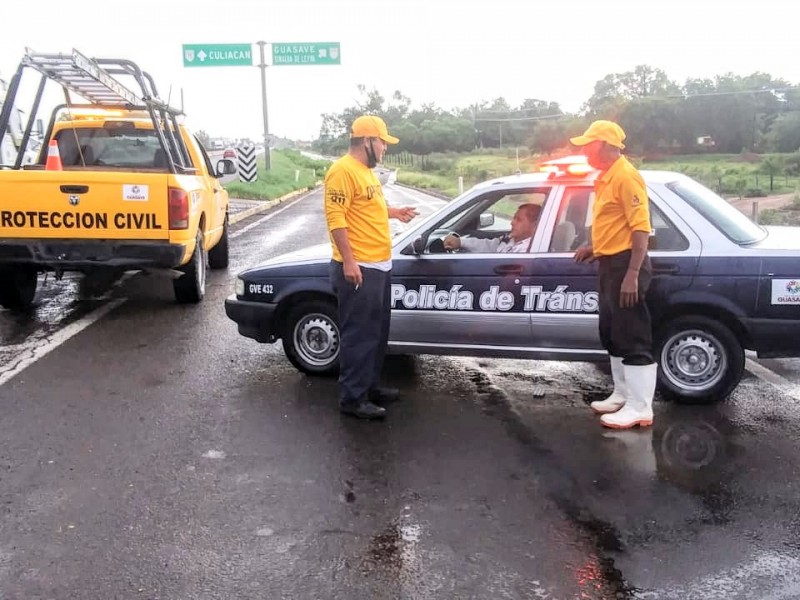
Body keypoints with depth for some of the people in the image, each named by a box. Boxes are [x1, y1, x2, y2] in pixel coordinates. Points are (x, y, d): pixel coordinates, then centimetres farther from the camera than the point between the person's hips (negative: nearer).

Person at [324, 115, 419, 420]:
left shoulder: (365, 171, 17)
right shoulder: (343, 171, -15)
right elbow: (336, 217, -20)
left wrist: (394, 212, 21)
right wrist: (349, 261, -24)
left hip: (379, 266, 10)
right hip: (358, 269, -10)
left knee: (377, 332, 17)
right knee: (359, 335, -4)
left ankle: (370, 386, 30)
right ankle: (352, 398, 6)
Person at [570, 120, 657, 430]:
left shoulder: (625, 175, -16)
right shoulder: (605, 177, 15)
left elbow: (641, 227, -21)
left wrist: (632, 274, -25)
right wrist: (594, 247, 18)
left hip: (625, 265, -10)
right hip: (609, 264, 11)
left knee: (633, 338, -4)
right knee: (612, 334, 17)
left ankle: (640, 409, 3)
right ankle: (623, 395, 30)